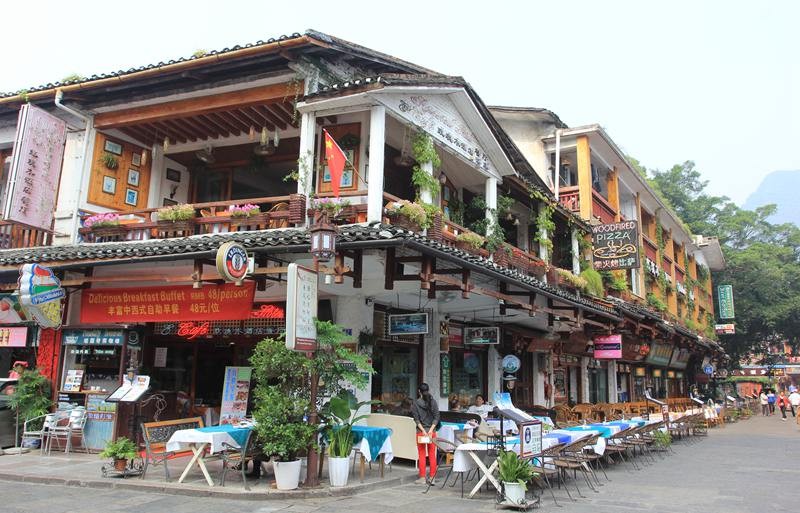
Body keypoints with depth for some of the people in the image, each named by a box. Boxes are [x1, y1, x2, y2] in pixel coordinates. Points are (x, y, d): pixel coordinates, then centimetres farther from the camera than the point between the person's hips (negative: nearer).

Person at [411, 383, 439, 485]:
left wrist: (423, 430, -11)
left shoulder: (416, 403, -3)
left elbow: (416, 419, -9)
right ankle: (432, 477, 10)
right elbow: (436, 418, -2)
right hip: (432, 432, 2)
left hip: (421, 431, -2)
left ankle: (422, 478, 7)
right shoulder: (433, 402, 3)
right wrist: (431, 430, -7)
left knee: (422, 455, 4)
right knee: (432, 455, 7)